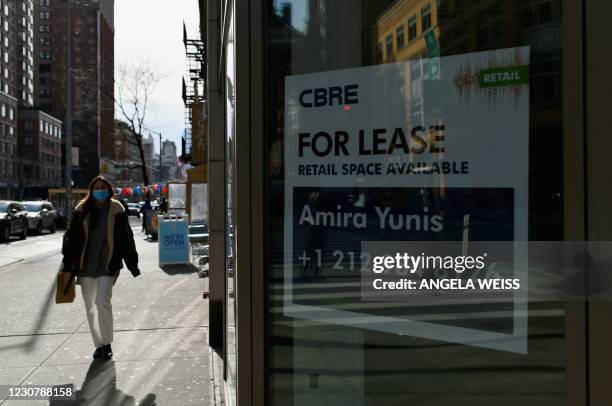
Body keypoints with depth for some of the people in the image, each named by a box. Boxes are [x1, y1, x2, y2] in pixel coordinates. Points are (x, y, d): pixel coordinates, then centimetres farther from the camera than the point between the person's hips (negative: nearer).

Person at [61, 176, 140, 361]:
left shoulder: (116, 210, -2)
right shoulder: (82, 210, 2)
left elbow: (126, 238, 3)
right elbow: (72, 236, 7)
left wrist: (133, 265, 3)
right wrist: (67, 264, 4)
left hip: (108, 264, -3)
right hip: (85, 265, 3)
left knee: (103, 302, -15)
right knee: (90, 306, 9)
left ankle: (106, 344, -2)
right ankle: (98, 345, 21)